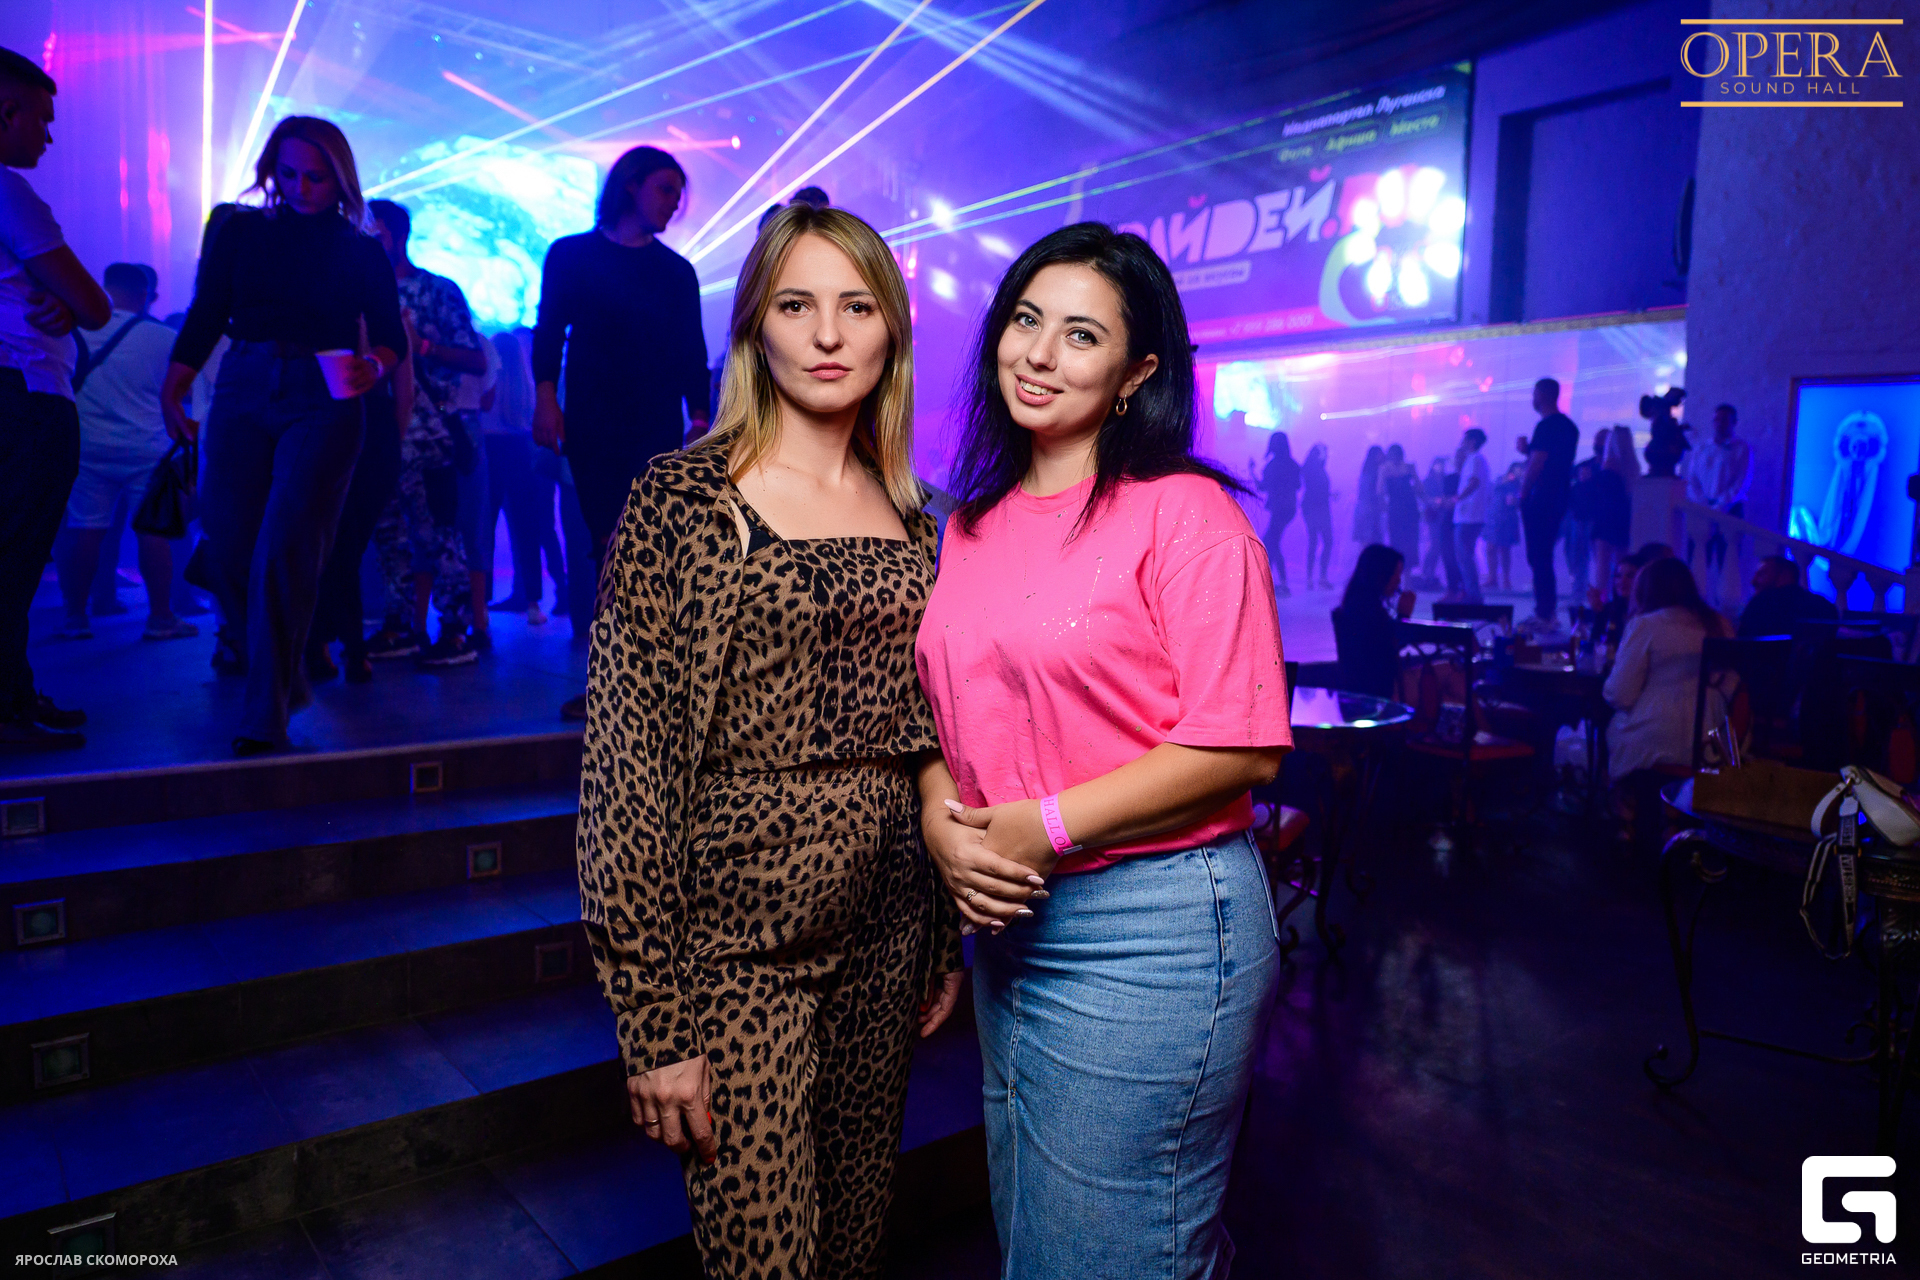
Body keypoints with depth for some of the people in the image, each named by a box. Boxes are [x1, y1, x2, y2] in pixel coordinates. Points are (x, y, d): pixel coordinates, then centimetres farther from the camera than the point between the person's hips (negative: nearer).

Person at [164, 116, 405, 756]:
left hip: (322, 403, -3)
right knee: (231, 547, 0)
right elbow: (204, 319, 9)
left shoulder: (362, 252, 10)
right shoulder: (241, 233, 13)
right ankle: (285, 683, 21)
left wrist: (374, 366, -19)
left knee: (285, 552, -13)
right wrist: (171, 393, -2)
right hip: (243, 395, 3)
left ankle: (266, 715, -10)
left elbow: (391, 335, 3)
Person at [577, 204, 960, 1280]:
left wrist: (946, 940, 12)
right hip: (736, 939, -5)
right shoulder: (683, 499, -9)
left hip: (885, 935, 5)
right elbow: (630, 757, -12)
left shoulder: (914, 517, 7)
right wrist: (655, 1016, -13)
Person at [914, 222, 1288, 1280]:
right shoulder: (972, 523, 9)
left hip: (1149, 934, -7)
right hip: (1004, 920, 7)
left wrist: (1048, 826, -19)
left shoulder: (1184, 513, -12)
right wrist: (943, 818, -7)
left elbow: (1241, 749, -16)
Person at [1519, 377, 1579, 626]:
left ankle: (1544, 613, -6)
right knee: (1544, 556, 16)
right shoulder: (1569, 426, 15)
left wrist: (1522, 493, -8)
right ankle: (1549, 610, 20)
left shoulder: (1546, 427, -16)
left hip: (1540, 500, -10)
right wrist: (1528, 449, 14)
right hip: (1558, 499, 10)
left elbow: (1535, 466, -20)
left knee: (1538, 558, -6)